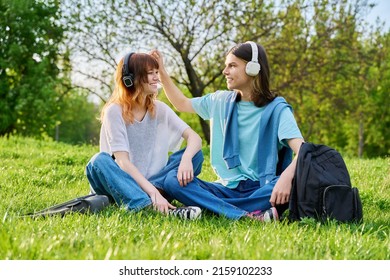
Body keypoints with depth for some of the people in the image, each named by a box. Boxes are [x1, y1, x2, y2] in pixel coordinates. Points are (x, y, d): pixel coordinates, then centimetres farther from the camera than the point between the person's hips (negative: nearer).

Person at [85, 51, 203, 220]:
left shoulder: (159, 109, 2)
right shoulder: (115, 111, -11)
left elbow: (195, 138, -7)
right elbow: (123, 161, -22)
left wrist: (186, 158, -31)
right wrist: (152, 192, -35)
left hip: (154, 182, 4)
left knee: (195, 154, -13)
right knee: (100, 160, -34)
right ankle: (148, 206, -55)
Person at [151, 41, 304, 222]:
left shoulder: (276, 108, -4)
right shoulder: (221, 101, 11)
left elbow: (303, 151, -18)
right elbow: (181, 104, 29)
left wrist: (286, 177, -39)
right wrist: (162, 72, 19)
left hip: (261, 190, -4)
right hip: (228, 188, 4)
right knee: (172, 180, -22)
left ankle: (210, 208, -36)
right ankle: (248, 216, -36)